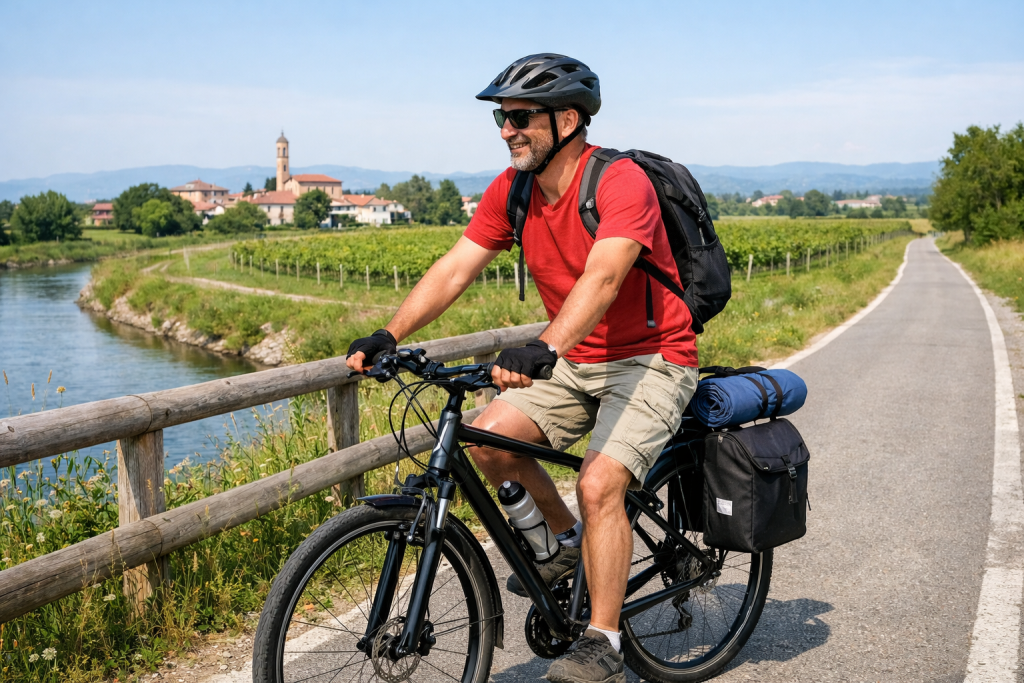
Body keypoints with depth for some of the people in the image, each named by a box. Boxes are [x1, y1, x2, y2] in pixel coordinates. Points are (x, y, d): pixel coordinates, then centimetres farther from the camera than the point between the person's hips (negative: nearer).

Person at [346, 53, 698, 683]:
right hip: (576, 360, 7)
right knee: (488, 438, -12)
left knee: (599, 484, -23)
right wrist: (388, 336, -19)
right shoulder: (511, 192, -1)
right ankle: (569, 539, 13)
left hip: (652, 357, -6)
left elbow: (602, 277, -38)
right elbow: (455, 269, -7)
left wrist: (543, 349, -53)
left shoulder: (622, 182, -22)